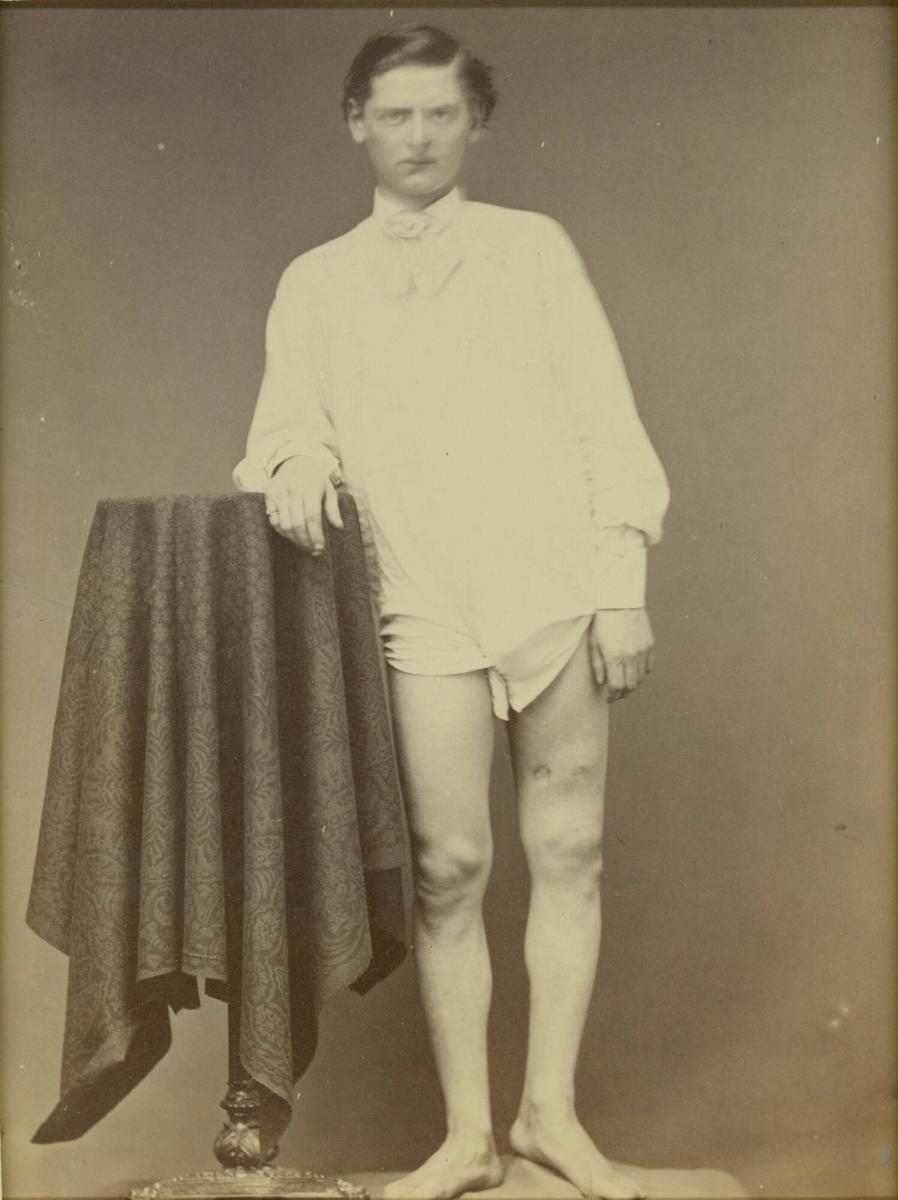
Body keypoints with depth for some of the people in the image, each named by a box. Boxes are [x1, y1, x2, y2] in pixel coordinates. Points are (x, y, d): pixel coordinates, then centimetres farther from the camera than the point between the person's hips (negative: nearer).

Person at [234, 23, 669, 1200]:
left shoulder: (533, 246, 9)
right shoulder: (313, 283, 13)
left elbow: (607, 418, 5)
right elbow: (290, 418, 9)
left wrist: (622, 587, -3)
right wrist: (299, 456, -17)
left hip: (556, 588, 0)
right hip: (424, 610, 0)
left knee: (568, 850, 3)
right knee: (448, 867, 0)